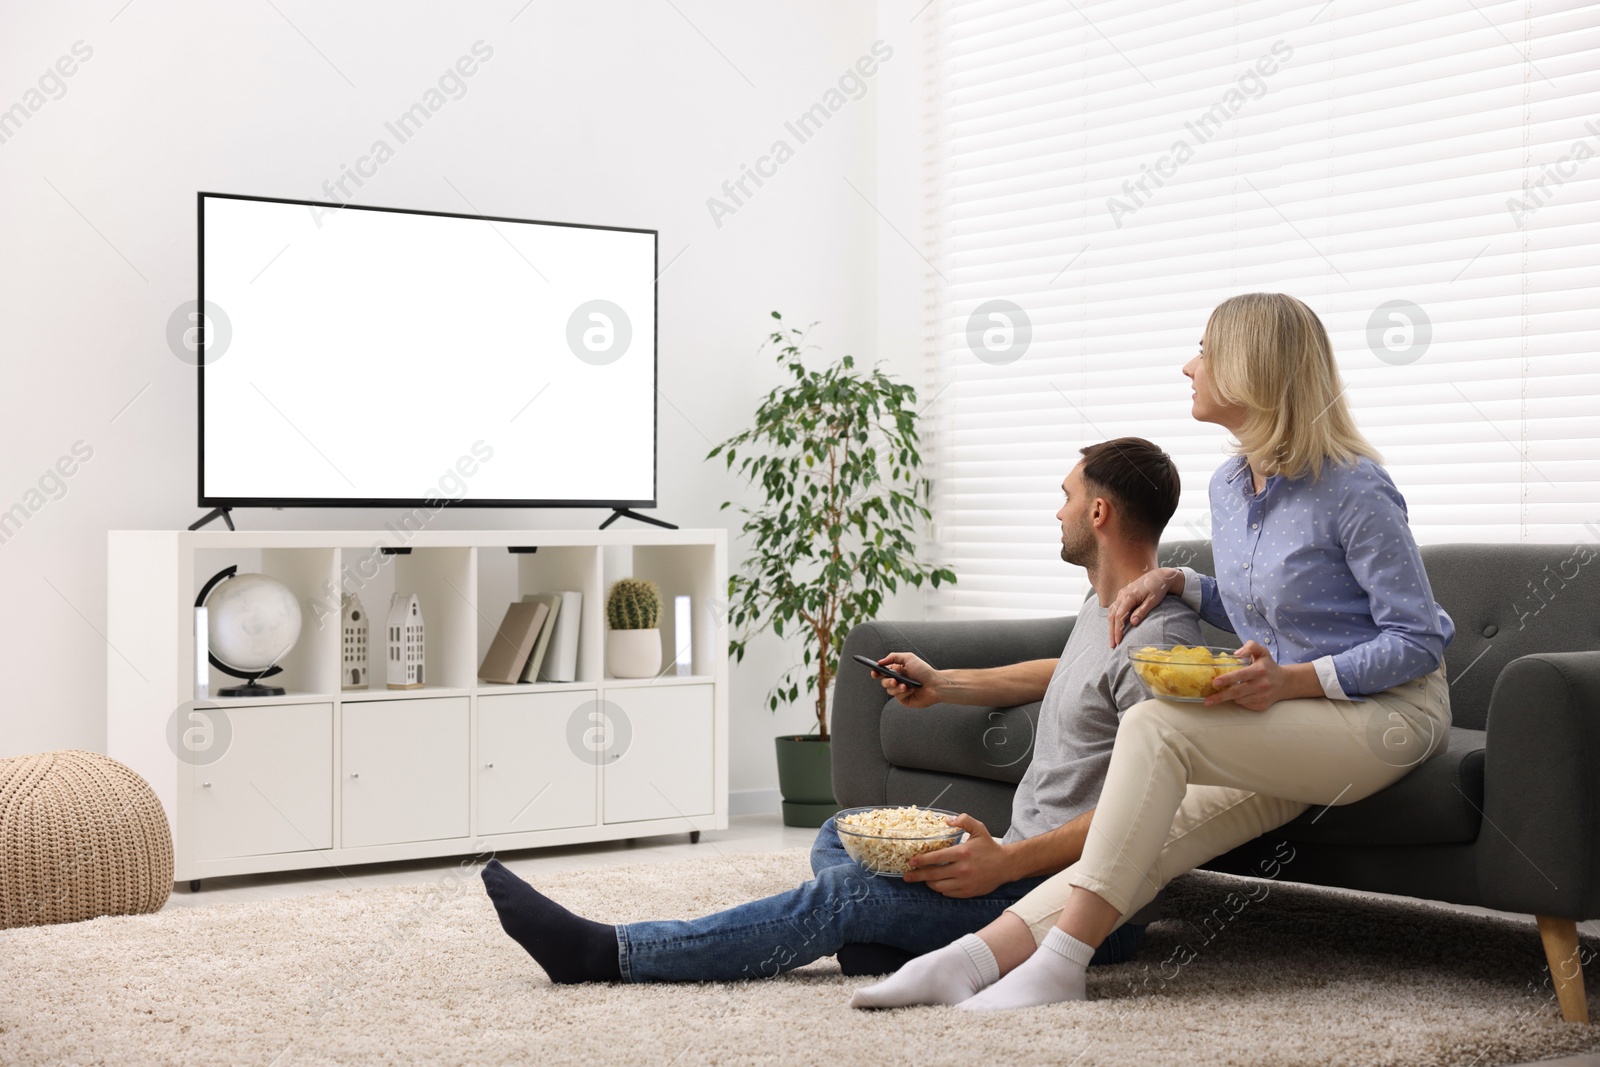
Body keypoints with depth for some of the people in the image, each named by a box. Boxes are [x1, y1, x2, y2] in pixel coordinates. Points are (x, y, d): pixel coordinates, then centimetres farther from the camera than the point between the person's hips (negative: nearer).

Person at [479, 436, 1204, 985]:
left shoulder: (1159, 645, -19)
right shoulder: (1102, 604, 15)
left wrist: (1007, 863, -32)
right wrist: (941, 686, 31)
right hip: (1023, 858, 11)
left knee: (844, 893, -21)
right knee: (838, 839, 11)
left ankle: (605, 953, -20)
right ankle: (899, 944, -19)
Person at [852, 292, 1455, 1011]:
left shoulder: (1353, 490, -15)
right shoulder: (1228, 486, 10)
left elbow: (1418, 640, -14)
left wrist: (1293, 680, -25)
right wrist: (1176, 582, 6)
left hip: (1388, 713, -7)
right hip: (1287, 722, 7)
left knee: (1154, 726, -27)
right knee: (1156, 835, -16)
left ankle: (1060, 964, -29)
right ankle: (976, 958, -27)